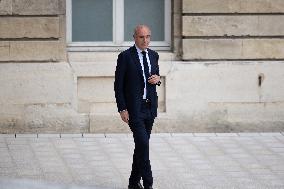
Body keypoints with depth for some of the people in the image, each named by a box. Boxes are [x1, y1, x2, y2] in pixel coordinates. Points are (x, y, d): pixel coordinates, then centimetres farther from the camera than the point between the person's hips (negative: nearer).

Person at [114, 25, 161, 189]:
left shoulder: (153, 55, 9)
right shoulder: (125, 57, -8)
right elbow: (118, 85, -7)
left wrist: (157, 79, -2)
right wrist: (122, 109, -12)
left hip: (150, 108, 6)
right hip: (134, 108, -6)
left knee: (142, 145, 11)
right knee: (143, 144, -14)